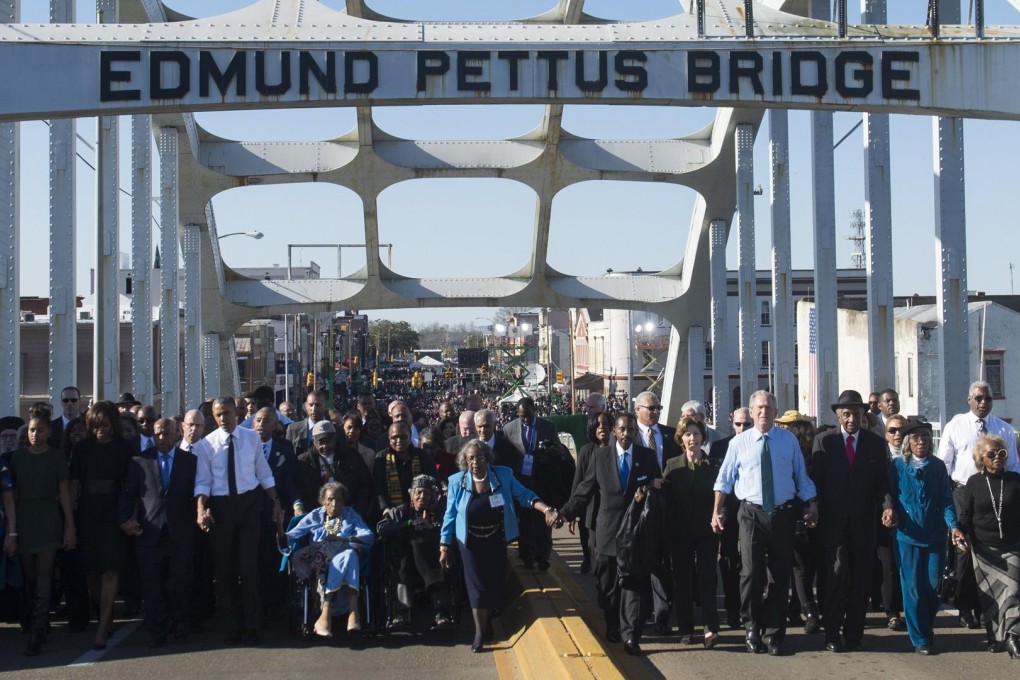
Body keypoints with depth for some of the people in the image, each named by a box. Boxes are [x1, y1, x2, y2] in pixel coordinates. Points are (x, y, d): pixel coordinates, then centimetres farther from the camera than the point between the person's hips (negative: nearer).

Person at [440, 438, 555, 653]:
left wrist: (546, 510, -19)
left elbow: (524, 495, -4)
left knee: (495, 583, 8)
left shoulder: (503, 475, -7)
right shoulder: (457, 481, -8)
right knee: (477, 584, -2)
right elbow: (450, 516, -3)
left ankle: (488, 623, 29)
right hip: (471, 543, -1)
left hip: (496, 541, 1)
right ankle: (480, 631, 7)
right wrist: (444, 547, -3)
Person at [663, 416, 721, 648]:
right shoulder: (672, 465, 5)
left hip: (706, 531, -1)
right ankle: (686, 629, 12)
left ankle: (710, 628, -8)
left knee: (706, 577, -6)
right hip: (680, 532, 2)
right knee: (682, 579, 5)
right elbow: (665, 497, 1)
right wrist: (668, 528, -8)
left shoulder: (713, 465, 2)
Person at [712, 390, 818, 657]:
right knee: (752, 572, -10)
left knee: (780, 575, 6)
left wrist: (812, 506, 3)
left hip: (783, 514, 2)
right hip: (751, 513, -1)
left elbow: (802, 477, 10)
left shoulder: (789, 440, 5)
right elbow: (724, 479, 4)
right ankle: (752, 628, 9)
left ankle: (773, 634, 16)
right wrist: (717, 511, -3)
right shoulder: (739, 442, 3)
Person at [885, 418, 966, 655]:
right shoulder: (897, 466, 1)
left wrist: (953, 526, -10)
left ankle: (927, 626, 29)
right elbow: (889, 496, 4)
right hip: (907, 535, -2)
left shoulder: (938, 466, 6)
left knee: (933, 586, 5)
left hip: (935, 535, 2)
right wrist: (889, 514, -15)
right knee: (913, 587, -1)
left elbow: (946, 500, 3)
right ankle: (920, 638, 8)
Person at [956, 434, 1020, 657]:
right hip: (984, 548, 1)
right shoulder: (974, 482, 3)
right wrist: (962, 534, -10)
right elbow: (965, 514, 5)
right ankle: (994, 636, 14)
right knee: (988, 595, 4)